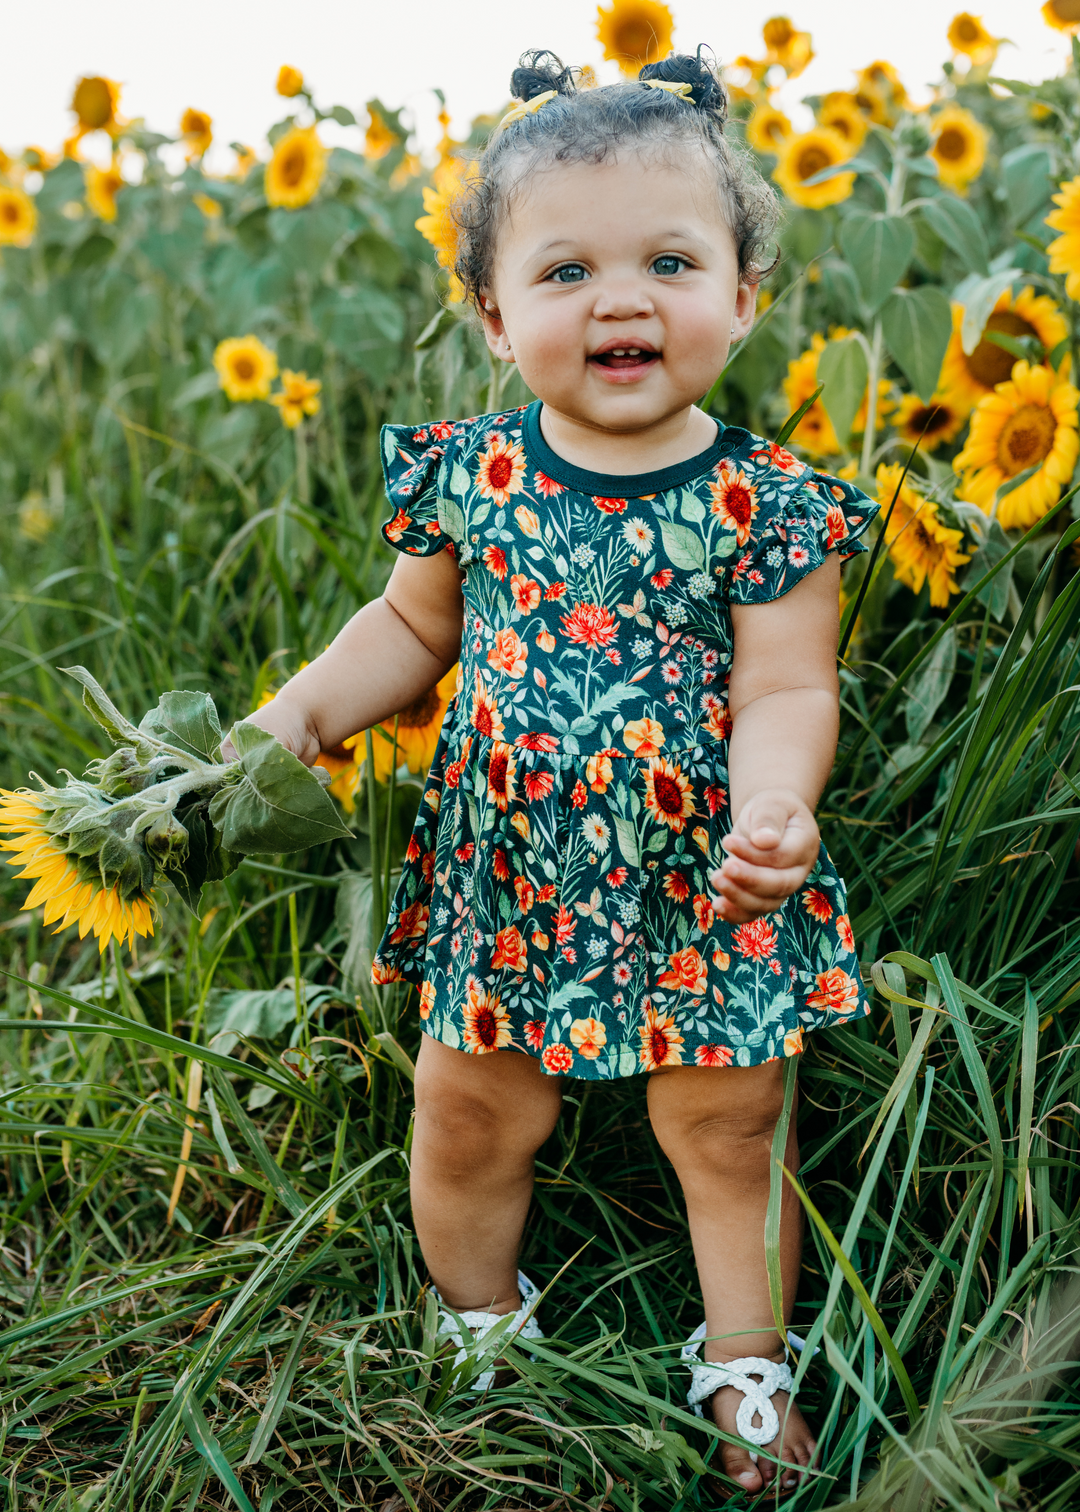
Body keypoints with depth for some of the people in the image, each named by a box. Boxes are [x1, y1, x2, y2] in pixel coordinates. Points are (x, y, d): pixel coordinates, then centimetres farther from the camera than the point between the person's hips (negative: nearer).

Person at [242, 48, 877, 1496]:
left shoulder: (765, 503, -12)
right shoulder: (465, 471, -6)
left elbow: (787, 689, -13)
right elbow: (414, 627, 9)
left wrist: (775, 802, -33)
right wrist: (297, 716, -2)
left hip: (702, 883, -2)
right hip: (509, 873, 2)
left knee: (730, 1125, 12)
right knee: (468, 1116, 13)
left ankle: (746, 1357, 36)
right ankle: (477, 1323, 41)